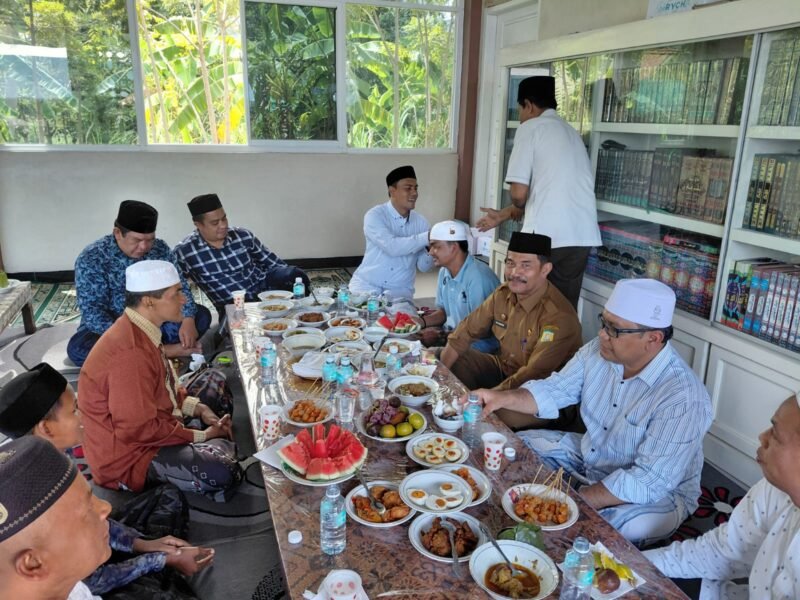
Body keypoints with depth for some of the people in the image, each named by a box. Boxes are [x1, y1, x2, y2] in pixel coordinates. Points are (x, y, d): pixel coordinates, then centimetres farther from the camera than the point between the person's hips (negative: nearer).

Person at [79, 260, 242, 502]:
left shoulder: (140, 332, 1)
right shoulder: (131, 353, -30)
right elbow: (139, 429, -27)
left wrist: (199, 408, -1)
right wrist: (201, 436, -16)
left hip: (147, 427, 10)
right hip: (128, 456, -10)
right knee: (222, 472, -26)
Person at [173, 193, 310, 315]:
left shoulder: (243, 236, -3)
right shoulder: (184, 251, -10)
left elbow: (273, 262, 8)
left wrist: (291, 277, -2)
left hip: (263, 288, 2)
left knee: (294, 274, -24)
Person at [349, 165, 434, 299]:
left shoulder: (421, 222, 1)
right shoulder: (375, 215, -11)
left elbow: (424, 266, 0)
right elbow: (392, 247, -28)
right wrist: (427, 237, -28)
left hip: (400, 291, 3)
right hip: (367, 286, -2)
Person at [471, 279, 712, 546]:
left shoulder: (683, 398, -30)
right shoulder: (600, 351, -10)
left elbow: (648, 481, -31)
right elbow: (555, 390, 0)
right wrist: (505, 398, -19)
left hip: (654, 494, -6)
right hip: (588, 457, 7)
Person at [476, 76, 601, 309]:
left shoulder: (530, 127, 2)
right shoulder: (570, 131, 24)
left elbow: (519, 194, -7)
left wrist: (516, 210, 17)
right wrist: (503, 215, 32)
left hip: (546, 234, -6)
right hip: (582, 235, 7)